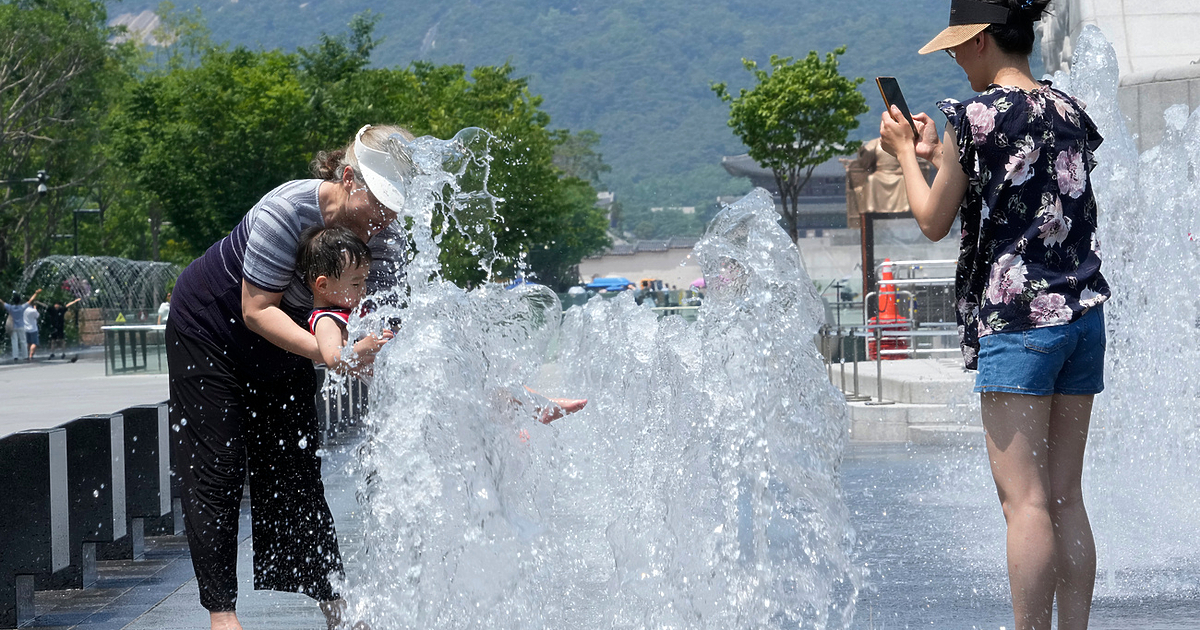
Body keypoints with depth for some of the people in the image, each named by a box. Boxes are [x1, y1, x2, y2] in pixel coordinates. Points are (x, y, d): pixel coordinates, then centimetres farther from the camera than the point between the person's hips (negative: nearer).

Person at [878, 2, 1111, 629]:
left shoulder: (977, 116, -8)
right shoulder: (1069, 113, 12)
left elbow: (933, 221, 1)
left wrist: (906, 153, 16)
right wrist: (939, 154, 28)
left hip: (1017, 318, -7)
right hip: (1084, 314, 7)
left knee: (1025, 500, -7)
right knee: (1066, 498, 9)